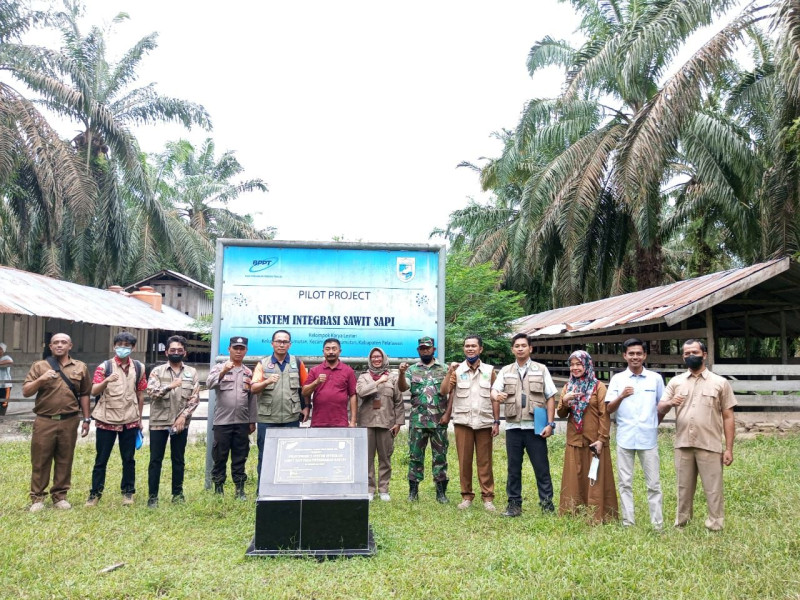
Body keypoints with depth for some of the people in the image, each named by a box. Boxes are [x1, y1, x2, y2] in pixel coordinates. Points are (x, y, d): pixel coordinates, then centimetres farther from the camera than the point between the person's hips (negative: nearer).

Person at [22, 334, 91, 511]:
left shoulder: (80, 367, 9)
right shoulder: (39, 366, 5)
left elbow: (84, 395, 11)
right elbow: (25, 392, 0)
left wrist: (86, 419, 8)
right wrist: (40, 379, -17)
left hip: (69, 422, 1)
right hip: (44, 421, -1)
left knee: (64, 461, 8)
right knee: (40, 461, 4)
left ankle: (60, 496, 19)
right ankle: (37, 497, 16)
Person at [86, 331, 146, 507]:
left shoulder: (138, 368, 5)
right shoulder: (104, 366, -3)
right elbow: (94, 392, -12)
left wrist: (139, 418, 10)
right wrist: (106, 381, -31)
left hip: (130, 420, 2)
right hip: (106, 420, -2)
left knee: (128, 459, 9)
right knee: (101, 459, 6)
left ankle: (128, 492, 20)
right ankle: (95, 493, 17)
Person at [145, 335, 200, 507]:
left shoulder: (192, 372, 5)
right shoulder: (157, 371, 2)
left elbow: (195, 398, 0)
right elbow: (151, 392, -12)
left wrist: (183, 416, -11)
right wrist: (170, 386, -27)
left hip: (181, 423, 1)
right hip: (159, 422, -1)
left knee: (178, 460, 9)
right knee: (155, 460, 4)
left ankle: (178, 493, 19)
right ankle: (152, 495, 13)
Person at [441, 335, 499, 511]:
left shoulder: (489, 370, 7)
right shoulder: (457, 370, 4)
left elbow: (494, 397, 7)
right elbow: (443, 391, -4)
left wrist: (496, 421, 2)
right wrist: (449, 372, -14)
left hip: (484, 422, 0)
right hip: (462, 422, 0)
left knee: (485, 461, 3)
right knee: (464, 460, 5)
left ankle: (487, 497, 11)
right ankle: (466, 496, 16)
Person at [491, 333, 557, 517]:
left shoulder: (541, 370, 5)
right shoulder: (505, 371, 10)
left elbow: (550, 397, 3)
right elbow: (494, 390, -2)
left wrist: (550, 423, -5)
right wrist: (497, 396, -27)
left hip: (535, 426, -2)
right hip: (513, 427, 2)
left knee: (542, 467, 2)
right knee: (514, 468, 8)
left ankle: (547, 503, 12)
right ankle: (514, 504, 18)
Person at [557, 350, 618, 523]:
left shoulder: (598, 386, -3)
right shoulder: (568, 387, 10)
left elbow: (605, 415, -7)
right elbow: (561, 414, 9)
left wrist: (601, 439, -14)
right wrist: (564, 401, -11)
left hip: (594, 441, -4)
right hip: (574, 441, 4)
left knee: (595, 480, 1)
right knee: (574, 479, 8)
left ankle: (597, 516, 9)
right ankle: (573, 514, 16)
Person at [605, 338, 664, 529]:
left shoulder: (655, 378, 3)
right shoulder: (617, 379, 2)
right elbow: (609, 409, -1)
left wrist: (654, 424, 9)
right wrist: (621, 396, -16)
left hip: (648, 438, 0)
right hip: (625, 439, 1)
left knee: (653, 483, 5)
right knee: (625, 483, 7)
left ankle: (658, 524, 15)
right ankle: (628, 523, 16)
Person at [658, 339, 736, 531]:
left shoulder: (720, 382, 3)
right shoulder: (675, 381, 8)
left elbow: (728, 417, 2)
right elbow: (660, 409, 2)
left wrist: (729, 449, -4)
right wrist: (670, 403, -21)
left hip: (710, 446, -2)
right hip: (683, 445, 2)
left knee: (713, 490, 2)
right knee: (684, 488, 11)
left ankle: (716, 527, 13)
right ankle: (681, 525, 22)